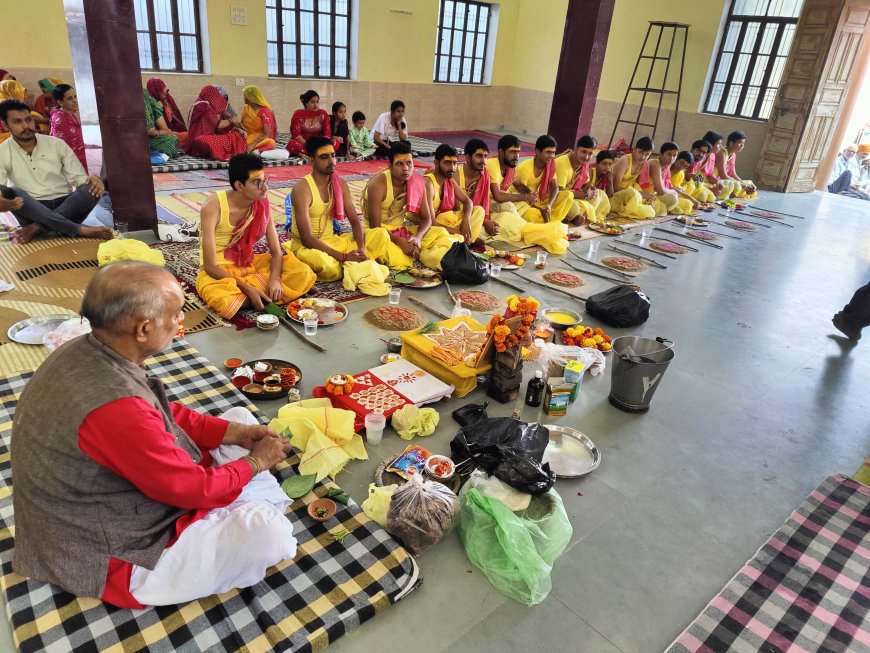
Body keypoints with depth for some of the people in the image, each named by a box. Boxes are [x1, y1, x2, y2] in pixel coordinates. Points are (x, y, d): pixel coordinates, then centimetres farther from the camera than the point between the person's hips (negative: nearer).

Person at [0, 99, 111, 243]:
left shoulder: (57, 144, 7)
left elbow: (77, 177, 3)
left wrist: (92, 180, -23)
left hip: (67, 207, 1)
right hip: (33, 212, -1)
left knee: (92, 188, -27)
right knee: (13, 193, -32)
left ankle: (36, 228, -33)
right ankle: (81, 230, -40)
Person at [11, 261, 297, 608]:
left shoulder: (84, 352, -8)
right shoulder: (115, 407, -37)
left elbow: (165, 413, 5)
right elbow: (194, 487, -25)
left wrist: (236, 433, -3)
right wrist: (256, 461, -8)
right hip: (115, 559, -9)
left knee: (240, 417, 9)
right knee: (267, 531, -24)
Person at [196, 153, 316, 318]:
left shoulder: (262, 204, -7)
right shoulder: (213, 207, -22)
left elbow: (276, 252, -5)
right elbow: (210, 266, -22)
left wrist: (274, 279, -26)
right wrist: (247, 288, -31)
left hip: (249, 265, 5)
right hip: (219, 272, -4)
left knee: (303, 273, -14)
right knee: (226, 301, -39)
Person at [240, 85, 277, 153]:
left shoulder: (264, 111, -9)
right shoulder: (246, 108, 9)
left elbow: (266, 135, -16)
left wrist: (253, 144, -27)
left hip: (262, 140, -5)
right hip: (249, 139, 5)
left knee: (271, 143, -38)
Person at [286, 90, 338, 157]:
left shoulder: (323, 113, 4)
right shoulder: (298, 114, -1)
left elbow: (327, 132, -2)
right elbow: (296, 133, -11)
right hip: (303, 143, -2)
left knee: (336, 143, -26)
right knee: (292, 144, -36)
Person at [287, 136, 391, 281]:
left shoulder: (340, 184, 1)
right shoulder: (302, 190, -20)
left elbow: (355, 221, 0)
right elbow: (307, 239, -25)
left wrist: (362, 248, -20)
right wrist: (344, 257, -28)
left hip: (332, 241, 6)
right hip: (307, 247, -6)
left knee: (381, 234, -6)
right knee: (317, 258, -43)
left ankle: (349, 266, -20)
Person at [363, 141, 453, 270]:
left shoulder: (417, 183, -6)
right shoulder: (378, 185, -22)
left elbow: (426, 218, -3)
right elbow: (375, 227, -22)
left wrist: (418, 237, -24)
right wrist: (401, 242, -30)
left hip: (401, 229, 6)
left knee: (441, 233, -10)